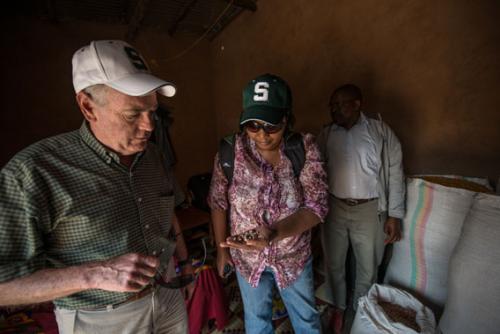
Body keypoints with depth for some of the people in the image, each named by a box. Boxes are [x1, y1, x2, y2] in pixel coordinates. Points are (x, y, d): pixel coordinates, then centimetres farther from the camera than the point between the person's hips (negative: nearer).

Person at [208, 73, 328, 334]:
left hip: (294, 255, 0)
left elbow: (317, 206, -23)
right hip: (246, 256, 1)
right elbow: (218, 204, -7)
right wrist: (222, 248, -1)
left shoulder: (305, 149, -20)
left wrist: (274, 233, -39)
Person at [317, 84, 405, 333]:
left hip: (369, 210, -1)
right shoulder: (326, 134, 1)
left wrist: (394, 215, -4)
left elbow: (395, 174, -3)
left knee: (367, 269, 16)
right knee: (334, 264, 16)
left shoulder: (380, 132, -5)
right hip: (333, 208, 2)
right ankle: (339, 308, 43)